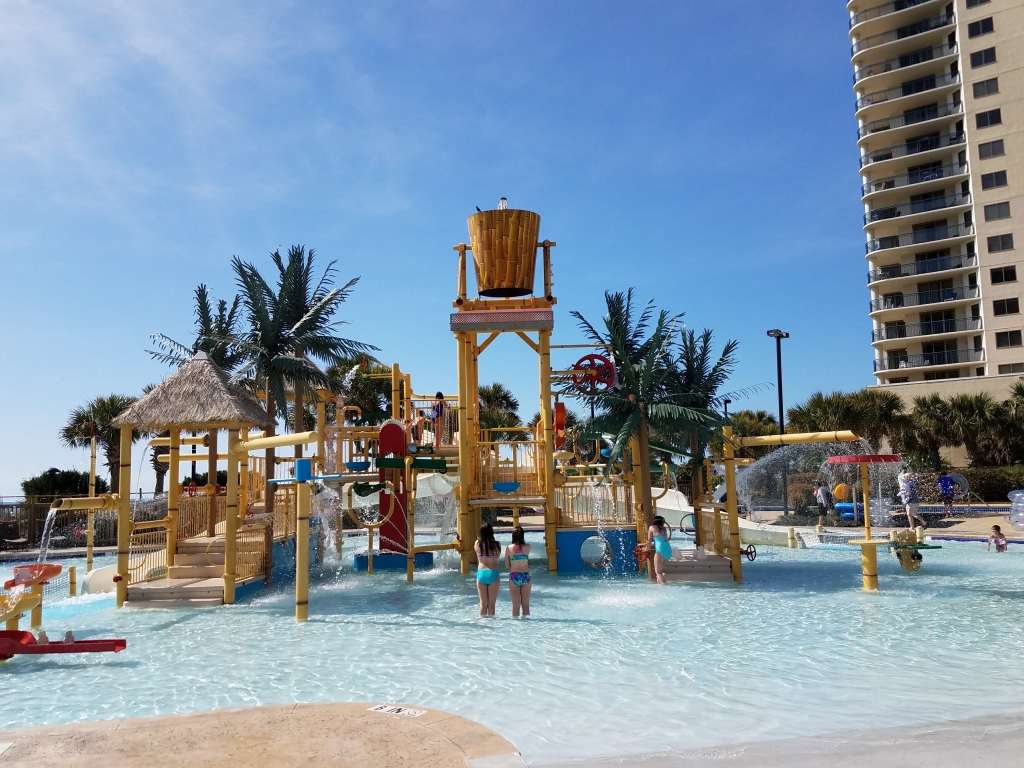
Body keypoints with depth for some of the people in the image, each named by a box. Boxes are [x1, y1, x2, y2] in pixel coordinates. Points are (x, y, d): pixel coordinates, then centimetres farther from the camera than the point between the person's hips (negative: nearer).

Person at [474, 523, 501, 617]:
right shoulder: (496, 544, -5)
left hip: (481, 573, 1)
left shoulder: (477, 543, -2)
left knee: (483, 603, 11)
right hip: (493, 574, -1)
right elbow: (497, 557, 7)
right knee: (491, 603, 8)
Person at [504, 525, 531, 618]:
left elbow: (507, 565, 1)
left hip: (514, 576, -1)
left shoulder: (509, 548, -6)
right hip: (525, 576, 1)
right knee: (525, 604, 12)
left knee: (515, 604, 7)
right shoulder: (527, 547, -5)